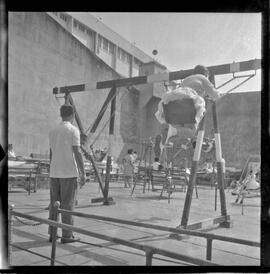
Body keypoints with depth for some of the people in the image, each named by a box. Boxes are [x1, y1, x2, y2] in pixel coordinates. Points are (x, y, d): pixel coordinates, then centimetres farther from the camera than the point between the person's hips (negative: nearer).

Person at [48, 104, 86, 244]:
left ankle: (52, 234, 15)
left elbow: (51, 154, 15)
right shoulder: (73, 130, -7)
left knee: (54, 203, 11)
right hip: (69, 173, -6)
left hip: (54, 173, 6)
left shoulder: (52, 131, 11)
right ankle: (66, 235, 5)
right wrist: (83, 173, -9)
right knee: (68, 204, 0)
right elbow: (77, 153, -13)